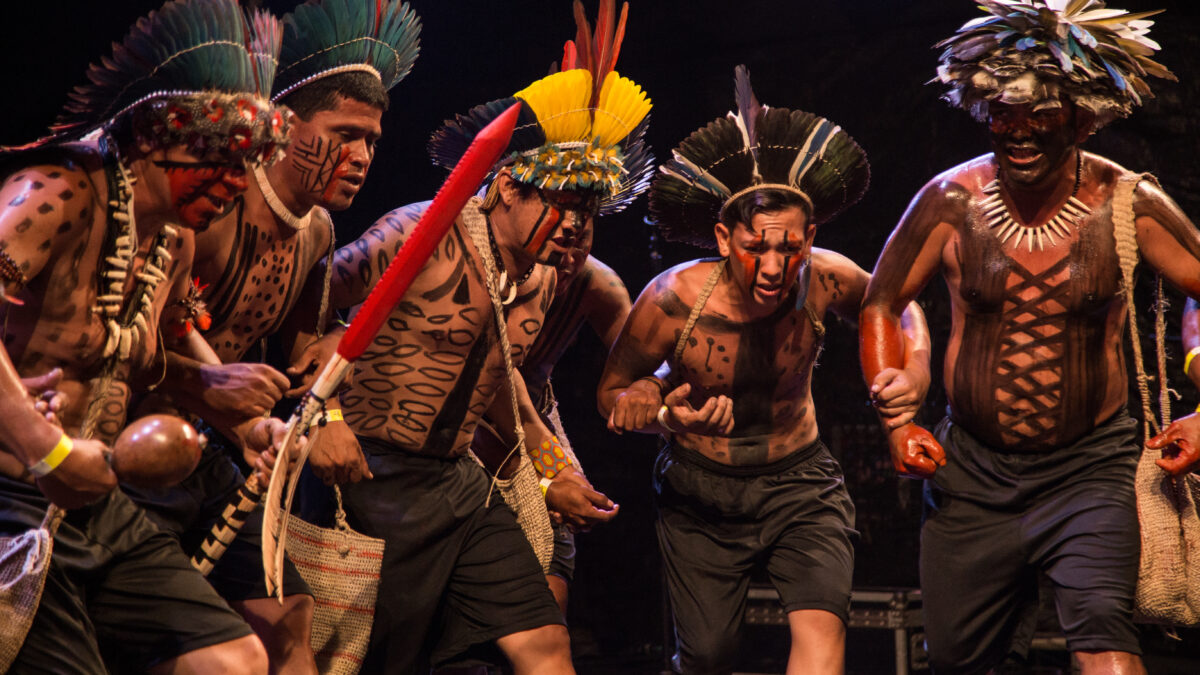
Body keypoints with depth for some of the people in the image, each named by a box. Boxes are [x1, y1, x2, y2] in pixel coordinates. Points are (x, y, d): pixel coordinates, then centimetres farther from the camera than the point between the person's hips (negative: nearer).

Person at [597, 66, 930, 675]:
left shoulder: (823, 282, -18)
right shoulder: (673, 300, -23)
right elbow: (613, 391, -7)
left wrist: (915, 366, -15)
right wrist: (665, 415, -29)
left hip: (799, 482, 0)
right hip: (700, 493, 0)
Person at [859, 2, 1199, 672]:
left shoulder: (1127, 204, -8)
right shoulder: (951, 201, -5)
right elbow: (882, 303, 7)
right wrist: (898, 421, -2)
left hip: (1090, 467, -2)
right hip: (972, 470, 3)